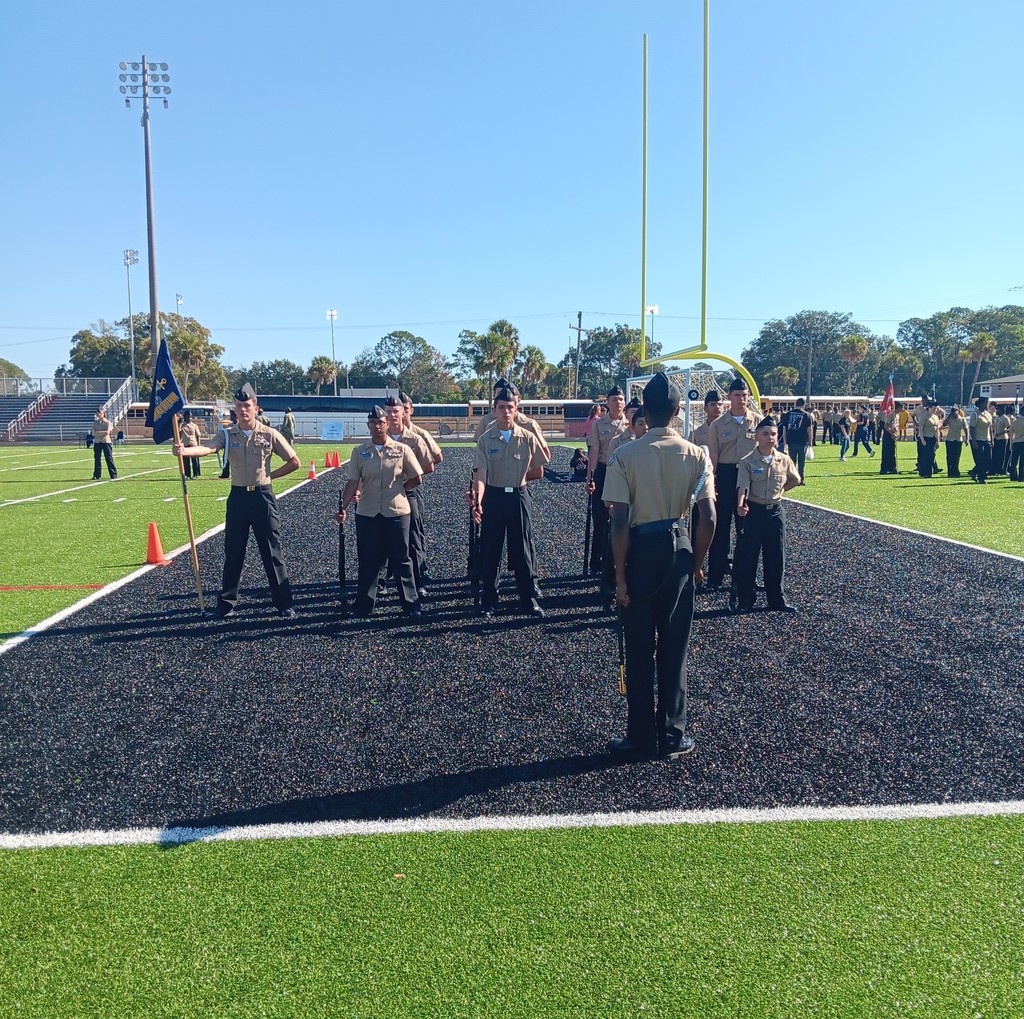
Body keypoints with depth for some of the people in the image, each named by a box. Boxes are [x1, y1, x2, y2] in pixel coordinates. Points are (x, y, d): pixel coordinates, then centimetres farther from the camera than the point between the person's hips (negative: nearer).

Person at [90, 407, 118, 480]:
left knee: (109, 459, -5)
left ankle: (114, 475, -4)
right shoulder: (95, 423, 10)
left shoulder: (108, 422, 0)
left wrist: (97, 432, -9)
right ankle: (97, 476, 12)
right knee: (97, 459, 5)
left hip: (106, 442, -4)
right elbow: (93, 433, -1)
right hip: (97, 442, 4)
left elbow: (107, 432, -14)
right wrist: (103, 433, -12)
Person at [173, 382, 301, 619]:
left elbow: (294, 462, 1)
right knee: (233, 553, 10)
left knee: (272, 552, 2)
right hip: (238, 497, 2)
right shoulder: (227, 435, 0)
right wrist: (184, 451, -39)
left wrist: (269, 475, -2)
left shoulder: (269, 434, -4)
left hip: (263, 497, -2)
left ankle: (284, 603, 11)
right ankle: (226, 603, 21)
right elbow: (208, 448, -20)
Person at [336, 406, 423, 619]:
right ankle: (364, 604, 21)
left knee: (401, 559, 6)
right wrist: (343, 507, -11)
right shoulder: (359, 451, 2)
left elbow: (417, 478, 3)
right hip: (367, 513, 2)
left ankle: (411, 604, 14)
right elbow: (352, 482, -2)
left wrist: (396, 490, 7)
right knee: (368, 560, 10)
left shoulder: (402, 449, -2)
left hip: (396, 512, -1)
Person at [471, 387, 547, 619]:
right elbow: (480, 475, -13)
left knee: (521, 550, 7)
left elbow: (538, 471, 6)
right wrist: (478, 501, -28)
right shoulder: (485, 439, -4)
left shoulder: (528, 438, -2)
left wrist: (516, 478, 5)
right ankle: (488, 602, 18)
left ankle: (528, 600, 18)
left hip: (518, 497, 0)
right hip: (493, 498, 0)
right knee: (489, 552, 6)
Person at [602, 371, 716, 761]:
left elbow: (620, 522, -14)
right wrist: (697, 562, 7)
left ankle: (641, 738, 19)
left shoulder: (625, 455, -11)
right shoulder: (697, 455, -4)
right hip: (679, 548, 2)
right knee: (674, 648, 13)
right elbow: (708, 518, -8)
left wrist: (620, 576, -7)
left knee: (639, 650, 9)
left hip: (640, 549, -2)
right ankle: (673, 736, 22)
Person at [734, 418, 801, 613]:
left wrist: (779, 490, 9)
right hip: (754, 511, -3)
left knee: (776, 556, 9)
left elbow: (795, 480, 17)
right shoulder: (747, 462, -10)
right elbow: (743, 486, -21)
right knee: (748, 556, 1)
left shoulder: (784, 460, 0)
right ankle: (745, 599, 12)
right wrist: (741, 504, -37)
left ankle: (776, 599, 21)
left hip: (776, 511, 3)